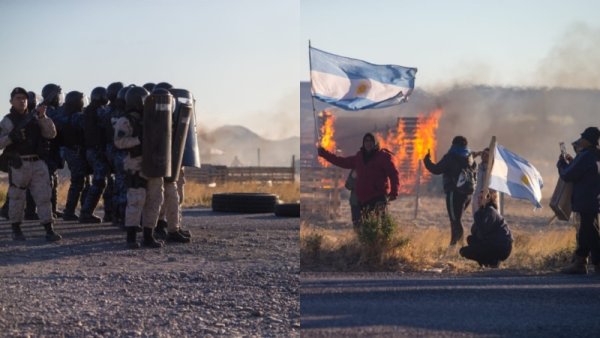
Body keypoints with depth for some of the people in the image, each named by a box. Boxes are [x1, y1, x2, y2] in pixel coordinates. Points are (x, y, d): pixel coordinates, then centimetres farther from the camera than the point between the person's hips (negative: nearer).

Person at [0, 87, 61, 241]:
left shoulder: (34, 118, 13)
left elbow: (51, 134, 4)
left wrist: (43, 117, -8)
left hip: (37, 163, 3)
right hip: (18, 165, -3)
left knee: (44, 195, -4)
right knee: (17, 197, 4)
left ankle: (49, 230, -5)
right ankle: (16, 229, 19)